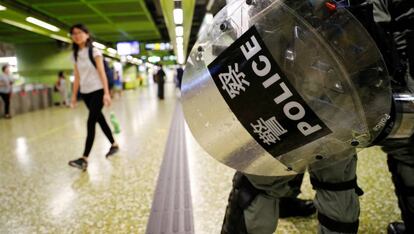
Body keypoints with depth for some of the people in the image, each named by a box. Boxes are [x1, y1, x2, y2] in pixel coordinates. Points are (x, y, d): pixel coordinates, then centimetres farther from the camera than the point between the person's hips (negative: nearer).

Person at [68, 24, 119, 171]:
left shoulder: (94, 51, -8)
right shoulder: (75, 55, 9)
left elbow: (102, 73, -13)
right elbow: (77, 77, 11)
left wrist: (106, 93, -20)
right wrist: (74, 95, 9)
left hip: (97, 91, -6)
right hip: (85, 93, 6)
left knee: (91, 122, -12)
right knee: (99, 119, 13)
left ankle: (84, 159, -14)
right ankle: (114, 145, 30)